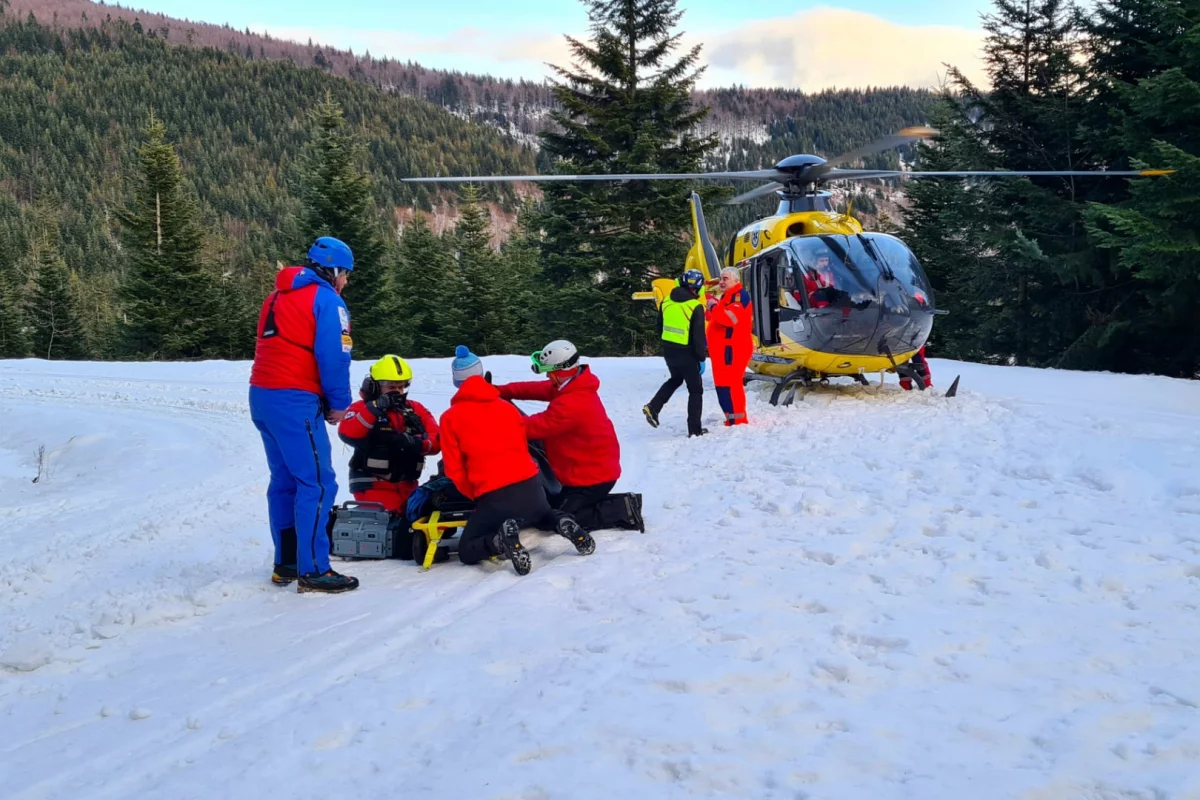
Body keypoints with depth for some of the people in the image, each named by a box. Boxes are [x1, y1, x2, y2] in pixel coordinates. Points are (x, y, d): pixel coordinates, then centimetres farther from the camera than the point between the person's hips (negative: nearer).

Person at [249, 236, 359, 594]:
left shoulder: (278, 297, 21)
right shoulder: (327, 300, -5)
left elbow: (272, 348, 18)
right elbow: (333, 357, -14)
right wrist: (338, 403, -2)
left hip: (262, 394, 9)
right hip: (294, 400, -9)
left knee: (285, 479, 15)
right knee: (317, 483, -8)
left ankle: (286, 563, 20)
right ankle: (313, 571, -11)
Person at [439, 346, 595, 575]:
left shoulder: (450, 418, 1)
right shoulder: (507, 406, 13)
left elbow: (454, 469, 1)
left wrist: (475, 496, 15)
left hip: (494, 496, -4)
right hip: (530, 485, 4)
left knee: (466, 552, 12)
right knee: (543, 516, 37)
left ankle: (501, 539, -19)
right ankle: (561, 522, 1)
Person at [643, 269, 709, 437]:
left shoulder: (666, 302, 0)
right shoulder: (695, 307, -17)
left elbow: (660, 328, 10)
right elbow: (698, 336, -17)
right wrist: (702, 358, -7)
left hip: (668, 351, 6)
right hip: (686, 354, -6)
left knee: (675, 379, 30)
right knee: (696, 390, 8)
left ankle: (653, 407, 15)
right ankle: (694, 429, 8)